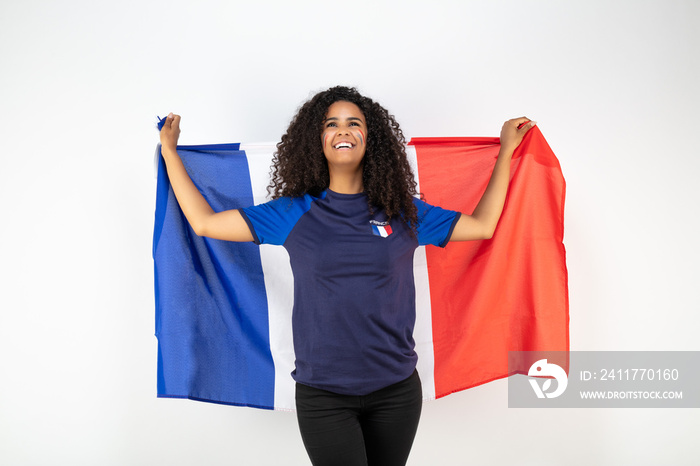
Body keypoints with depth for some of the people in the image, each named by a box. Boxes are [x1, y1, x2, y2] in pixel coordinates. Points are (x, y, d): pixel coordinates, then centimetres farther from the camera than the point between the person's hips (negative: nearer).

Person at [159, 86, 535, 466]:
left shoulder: (404, 212, 4)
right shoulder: (294, 213, 1)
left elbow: (482, 224, 11)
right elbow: (205, 222, 3)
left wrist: (507, 148, 15)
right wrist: (169, 151, 10)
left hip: (395, 391, 2)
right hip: (323, 394, -2)